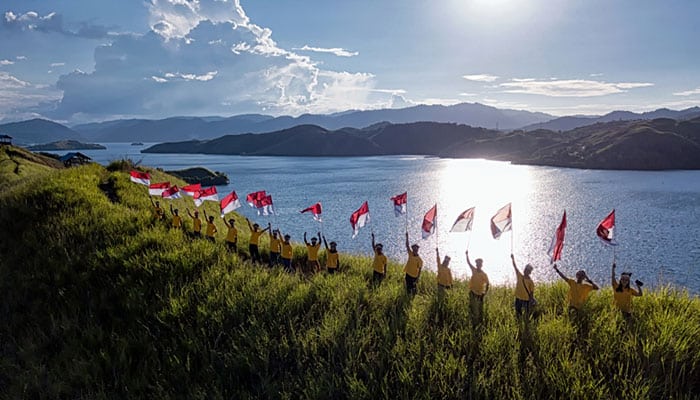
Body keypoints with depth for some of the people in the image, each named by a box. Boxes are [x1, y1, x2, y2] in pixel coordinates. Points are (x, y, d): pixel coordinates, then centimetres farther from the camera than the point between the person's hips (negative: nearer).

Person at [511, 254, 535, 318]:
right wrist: (513, 259, -13)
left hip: (526, 299, -4)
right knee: (517, 313, 11)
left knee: (527, 314, 3)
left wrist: (531, 302, -9)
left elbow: (532, 292, -6)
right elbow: (515, 267, -4)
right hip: (518, 298, 4)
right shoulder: (519, 276, 1)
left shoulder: (530, 281, -9)